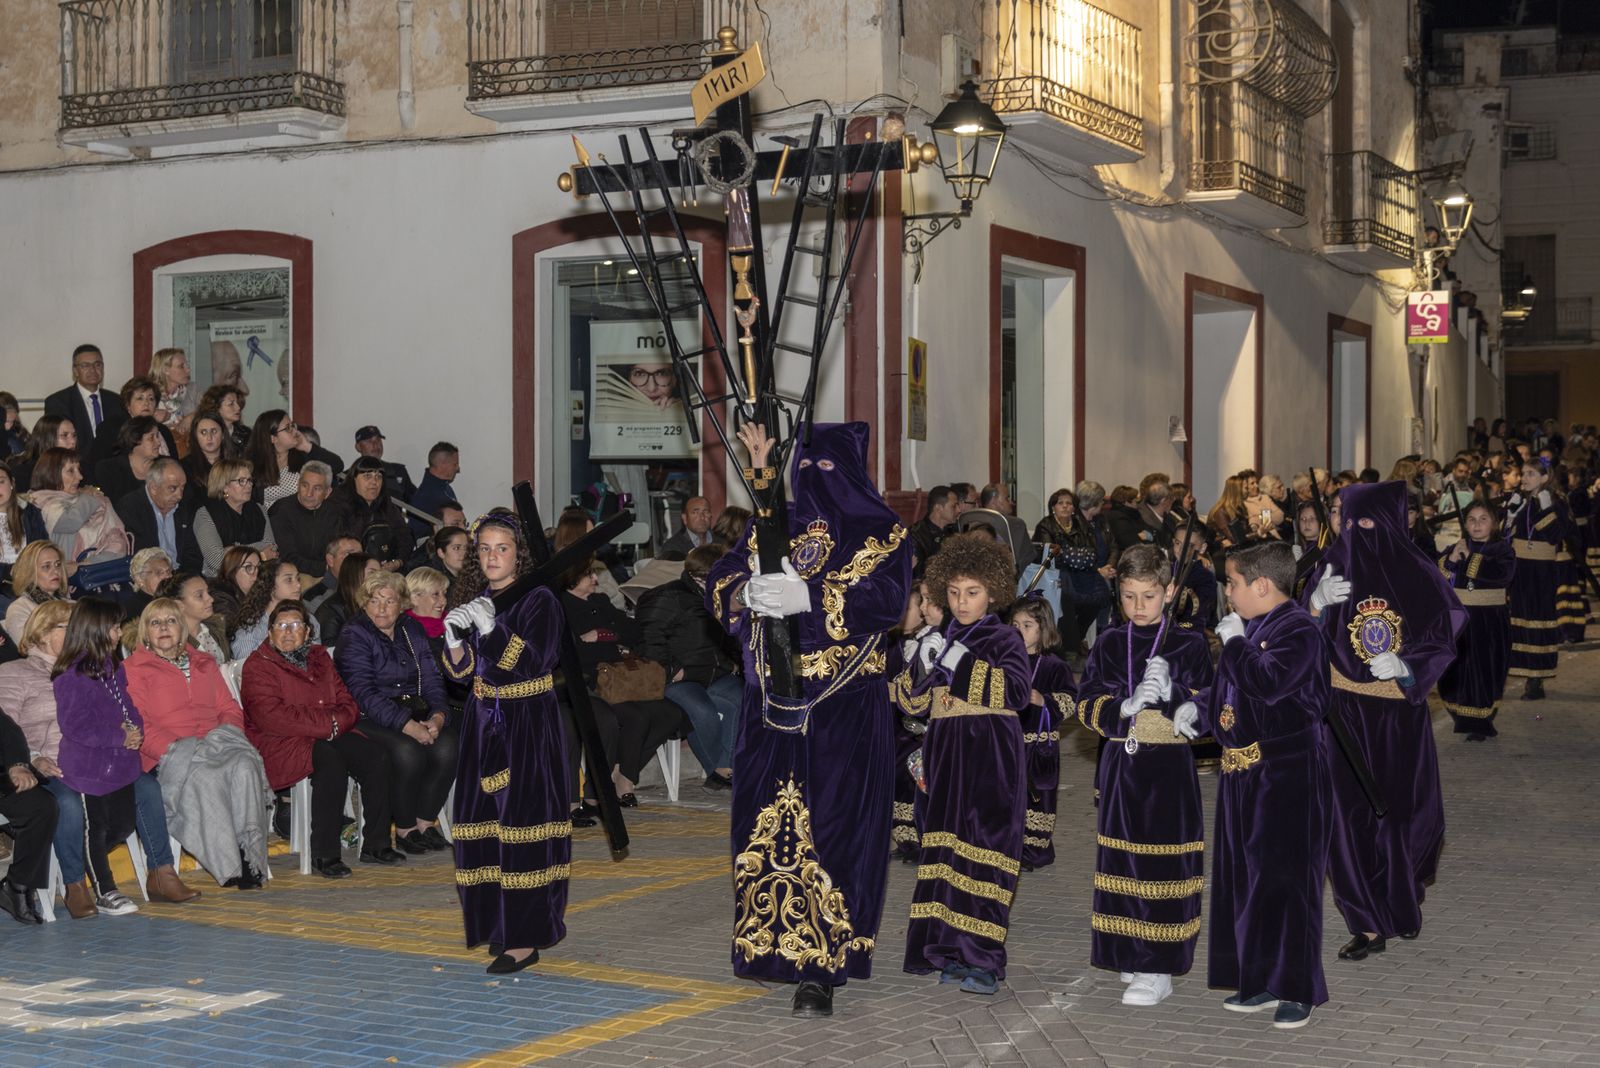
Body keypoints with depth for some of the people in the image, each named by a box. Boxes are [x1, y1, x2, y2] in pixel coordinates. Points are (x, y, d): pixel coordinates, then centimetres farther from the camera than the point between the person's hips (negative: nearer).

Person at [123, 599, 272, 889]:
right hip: (169, 756, -4)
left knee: (245, 765, -33)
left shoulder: (204, 664, 29)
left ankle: (250, 853, -36)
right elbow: (138, 724, 0)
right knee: (204, 777, -38)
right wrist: (174, 749, -15)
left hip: (217, 744, 4)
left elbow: (230, 708, 22)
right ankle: (230, 867, -37)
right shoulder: (132, 669, 13)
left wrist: (229, 735, -2)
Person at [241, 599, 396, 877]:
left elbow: (348, 704, 14)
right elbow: (272, 718, -16)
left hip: (329, 736, 7)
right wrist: (327, 724, -19)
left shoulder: (319, 658, 19)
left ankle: (375, 844, -10)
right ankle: (323, 855, -32)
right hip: (278, 744, -6)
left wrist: (339, 722, -11)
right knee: (330, 761, -35)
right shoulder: (258, 666, -1)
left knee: (376, 755, -18)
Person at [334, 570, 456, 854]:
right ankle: (404, 830, -14)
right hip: (370, 719, -5)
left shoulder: (412, 630, 13)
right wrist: (407, 725, -25)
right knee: (407, 751, -33)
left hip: (416, 712, 5)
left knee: (448, 745, -25)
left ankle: (426, 823, -11)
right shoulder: (354, 635, -4)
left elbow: (431, 679, 8)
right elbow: (363, 692, -16)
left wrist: (438, 716, -14)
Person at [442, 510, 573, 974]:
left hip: (529, 725, -6)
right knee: (486, 822, 5)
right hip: (484, 723, 6)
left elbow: (534, 662, -17)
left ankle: (525, 937, -8)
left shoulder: (539, 600, -7)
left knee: (522, 821, -9)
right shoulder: (472, 600, 11)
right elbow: (461, 671, 9)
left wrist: (493, 629, -26)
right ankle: (497, 921, 17)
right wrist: (454, 637, -10)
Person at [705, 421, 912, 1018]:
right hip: (772, 702, 4)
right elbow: (719, 583, 4)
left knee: (832, 826, -7)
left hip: (844, 708, -4)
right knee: (767, 821, 3)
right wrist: (748, 592, -20)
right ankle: (770, 943, 17)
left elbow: (887, 599, -15)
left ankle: (820, 968, -4)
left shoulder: (882, 533, 2)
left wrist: (810, 598, -27)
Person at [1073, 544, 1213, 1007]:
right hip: (1121, 763, 4)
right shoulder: (1109, 644, 9)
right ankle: (1133, 954, 23)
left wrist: (1172, 693, -22)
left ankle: (1159, 971, -3)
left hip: (1168, 765, -4)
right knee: (1124, 860, 8)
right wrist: (1125, 708, -16)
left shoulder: (1189, 643, -1)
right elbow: (1088, 704, 2)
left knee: (1164, 862, -6)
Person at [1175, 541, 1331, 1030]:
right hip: (1241, 772, 9)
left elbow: (1268, 683, -28)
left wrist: (1235, 642, -17)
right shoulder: (1248, 628, 14)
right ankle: (1259, 980, 23)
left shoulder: (1298, 629, -13)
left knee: (1286, 878, -5)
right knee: (1242, 875, 13)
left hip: (1288, 774, -9)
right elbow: (1225, 692, 24)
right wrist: (1197, 706, 6)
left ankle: (1297, 989, 4)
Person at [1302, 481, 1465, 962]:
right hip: (1345, 714, 1)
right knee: (1351, 814, -2)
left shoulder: (1416, 573, -4)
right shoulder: (1335, 567, 1)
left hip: (1400, 716, -1)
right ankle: (1370, 923, 7)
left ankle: (1402, 901, 34)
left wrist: (1405, 665, -17)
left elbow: (1443, 638, 0)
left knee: (1406, 812, 7)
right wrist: (1317, 602, -20)